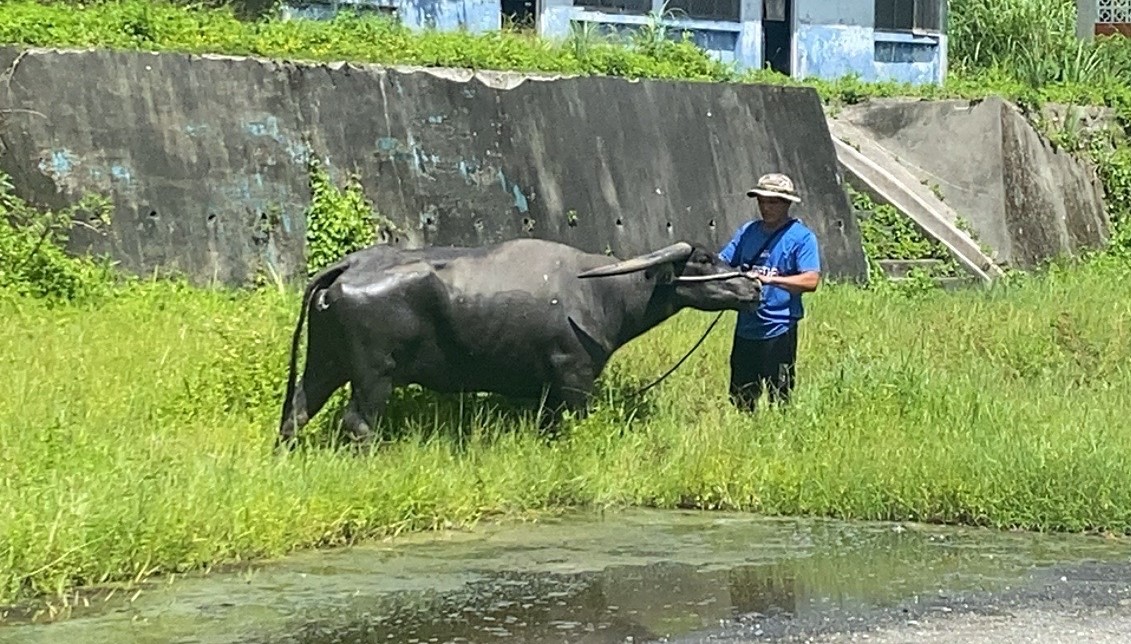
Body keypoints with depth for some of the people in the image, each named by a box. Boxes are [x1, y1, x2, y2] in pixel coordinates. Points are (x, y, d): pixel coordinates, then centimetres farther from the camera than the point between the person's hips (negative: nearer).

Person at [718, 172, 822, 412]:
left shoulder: (801, 237, -5)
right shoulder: (747, 231, 12)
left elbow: (811, 280, -17)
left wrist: (770, 279, -26)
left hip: (779, 331, -6)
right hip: (746, 328, 6)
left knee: (779, 398, -2)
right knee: (740, 399, 12)